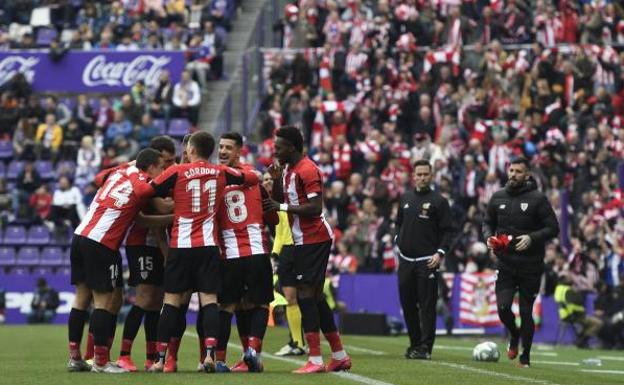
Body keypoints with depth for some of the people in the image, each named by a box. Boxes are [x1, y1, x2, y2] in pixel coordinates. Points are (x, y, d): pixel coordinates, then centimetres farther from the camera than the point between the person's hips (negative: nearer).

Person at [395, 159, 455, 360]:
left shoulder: (439, 201, -2)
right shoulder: (405, 198, 14)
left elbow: (448, 230, -4)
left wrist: (440, 252, -14)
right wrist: (398, 242, 12)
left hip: (427, 261, -5)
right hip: (406, 260, 5)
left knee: (427, 306, -8)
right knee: (408, 304, 7)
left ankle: (425, 347, -9)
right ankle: (414, 343, 17)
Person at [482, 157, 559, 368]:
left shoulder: (538, 199, -6)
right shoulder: (498, 198, 6)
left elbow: (553, 228, -6)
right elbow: (487, 222, 18)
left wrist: (532, 238, -21)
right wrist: (489, 236, -4)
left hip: (530, 266, -3)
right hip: (505, 264, 3)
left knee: (526, 312, 2)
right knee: (503, 307, -11)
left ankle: (525, 355, 18)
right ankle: (514, 335, 22)